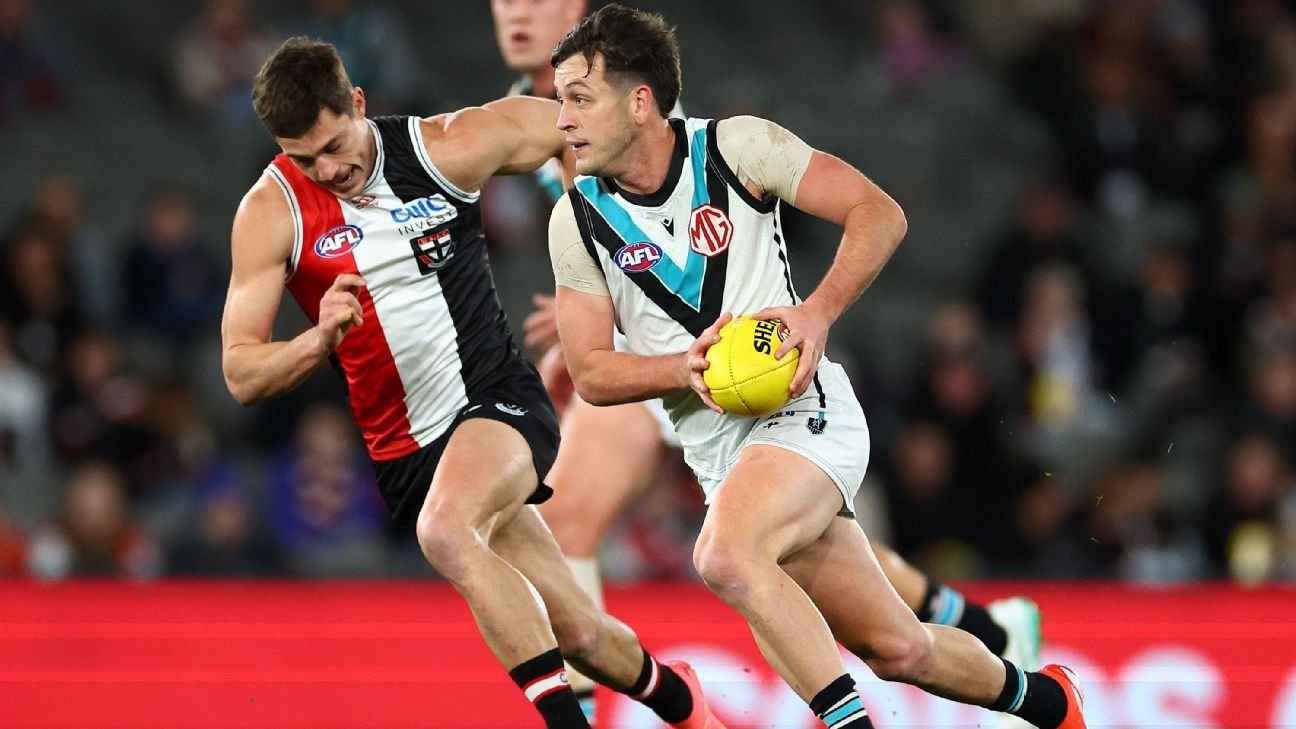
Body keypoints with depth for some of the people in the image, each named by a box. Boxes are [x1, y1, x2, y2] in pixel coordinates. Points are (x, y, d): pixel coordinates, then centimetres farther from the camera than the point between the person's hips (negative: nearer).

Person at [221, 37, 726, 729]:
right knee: (578, 634, 1)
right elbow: (241, 374, -9)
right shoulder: (272, 212, -7)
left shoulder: (446, 147, -8)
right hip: (405, 452, 2)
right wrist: (320, 339, -27)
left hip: (498, 398, -2)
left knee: (444, 531, -35)